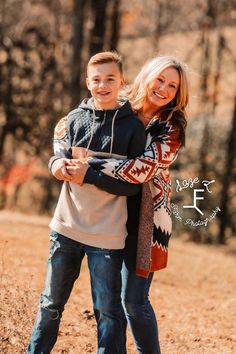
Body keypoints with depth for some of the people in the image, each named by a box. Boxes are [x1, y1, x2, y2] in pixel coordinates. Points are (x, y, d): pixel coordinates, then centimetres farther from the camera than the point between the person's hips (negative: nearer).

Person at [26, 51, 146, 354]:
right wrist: (58, 163, -27)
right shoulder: (74, 119, 5)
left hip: (107, 235, -3)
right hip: (66, 226, 4)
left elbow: (132, 185, -8)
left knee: (108, 311, 1)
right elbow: (60, 152, -3)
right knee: (51, 302, 16)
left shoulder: (132, 126, -6)